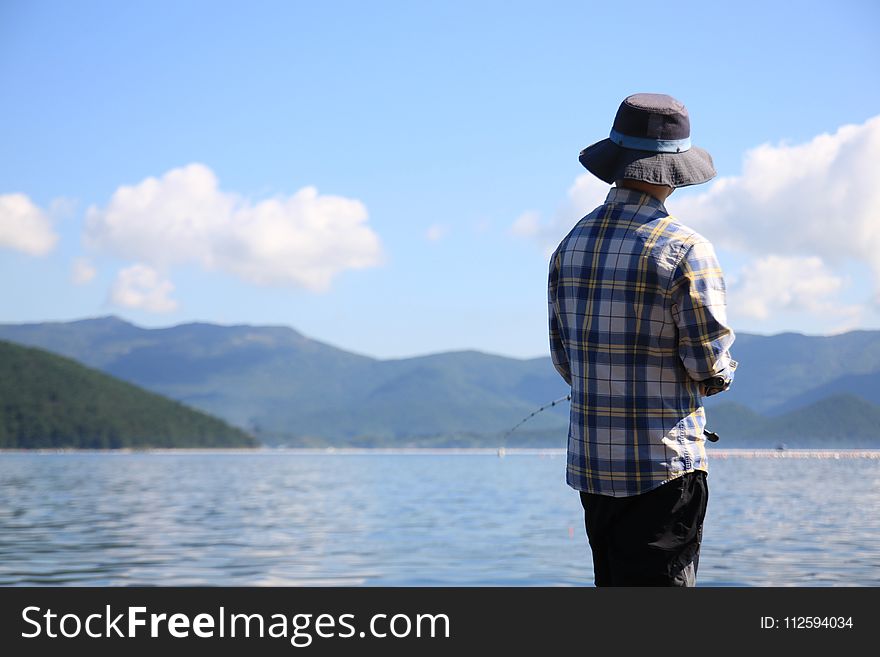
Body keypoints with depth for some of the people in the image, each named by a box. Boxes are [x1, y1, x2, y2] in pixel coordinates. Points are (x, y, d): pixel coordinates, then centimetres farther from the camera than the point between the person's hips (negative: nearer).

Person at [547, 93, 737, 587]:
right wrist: (720, 373, 11)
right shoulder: (685, 250, -13)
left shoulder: (572, 244, 7)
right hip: (663, 468, -6)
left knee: (615, 584, 16)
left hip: (590, 465, 6)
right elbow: (712, 369, -11)